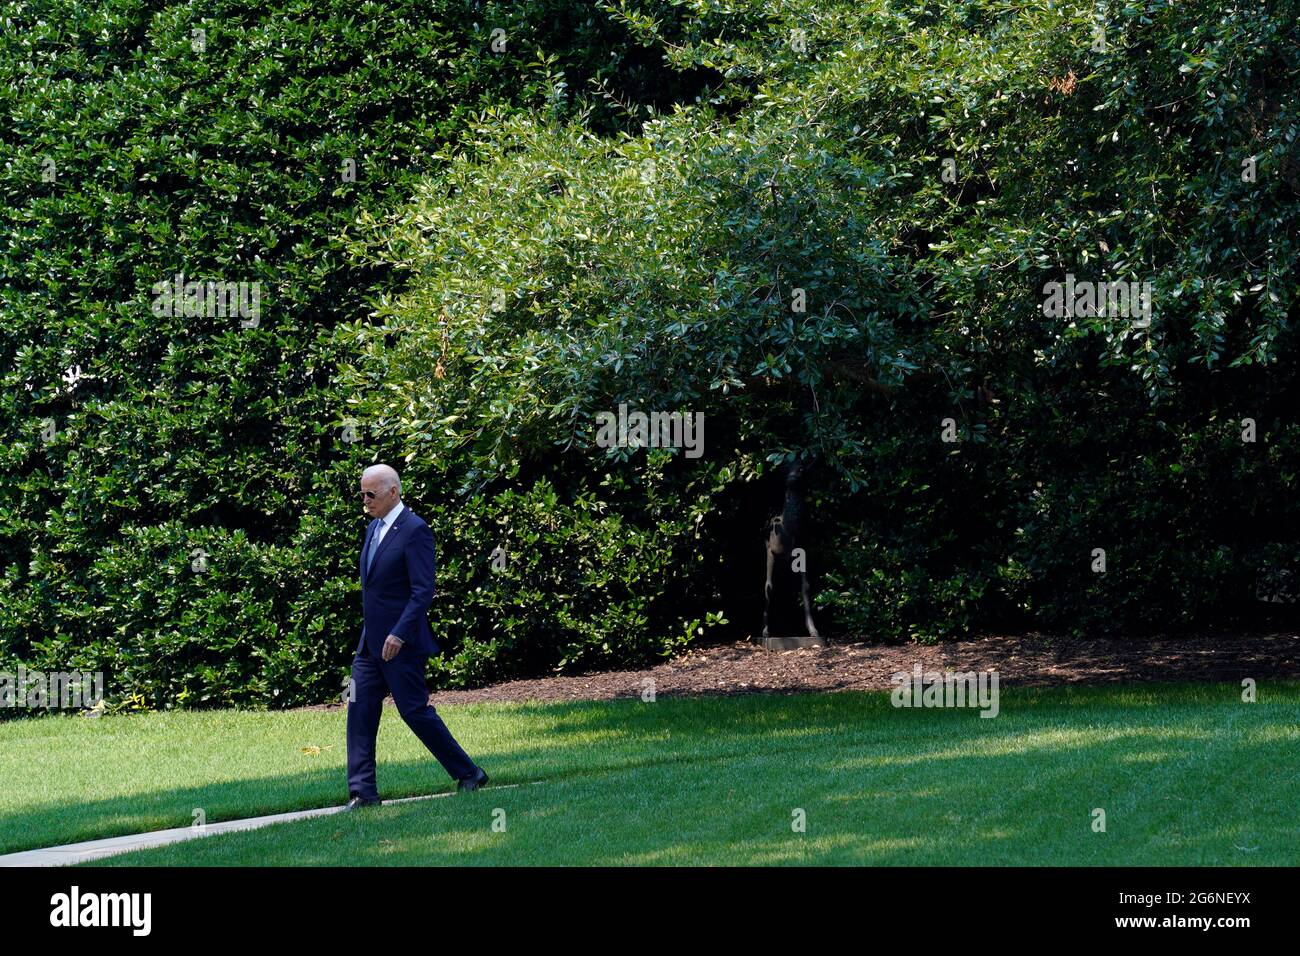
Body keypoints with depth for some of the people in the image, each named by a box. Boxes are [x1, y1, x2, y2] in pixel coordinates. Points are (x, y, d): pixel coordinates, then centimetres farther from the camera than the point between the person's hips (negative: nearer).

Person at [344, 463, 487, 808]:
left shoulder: (414, 530, -14)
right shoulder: (374, 528, 14)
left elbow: (423, 590, -19)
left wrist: (399, 634, -25)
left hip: (401, 643, -9)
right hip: (371, 643, 9)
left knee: (414, 709, -4)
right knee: (360, 711, 2)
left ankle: (468, 774, 10)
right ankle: (362, 792, 3)